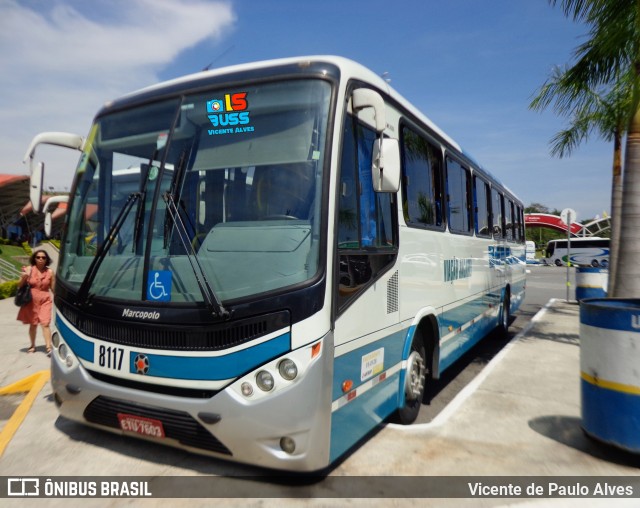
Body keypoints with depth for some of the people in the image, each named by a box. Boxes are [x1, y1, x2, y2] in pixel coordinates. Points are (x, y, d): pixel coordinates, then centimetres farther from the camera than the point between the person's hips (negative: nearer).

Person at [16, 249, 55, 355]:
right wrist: (24, 277, -17)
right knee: (33, 324, 11)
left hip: (45, 300, -1)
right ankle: (33, 346, 28)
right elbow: (20, 286, 1)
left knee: (45, 323, -12)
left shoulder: (50, 272, -1)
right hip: (31, 300, 1)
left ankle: (48, 347, -15)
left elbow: (53, 288, 5)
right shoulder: (29, 269, -2)